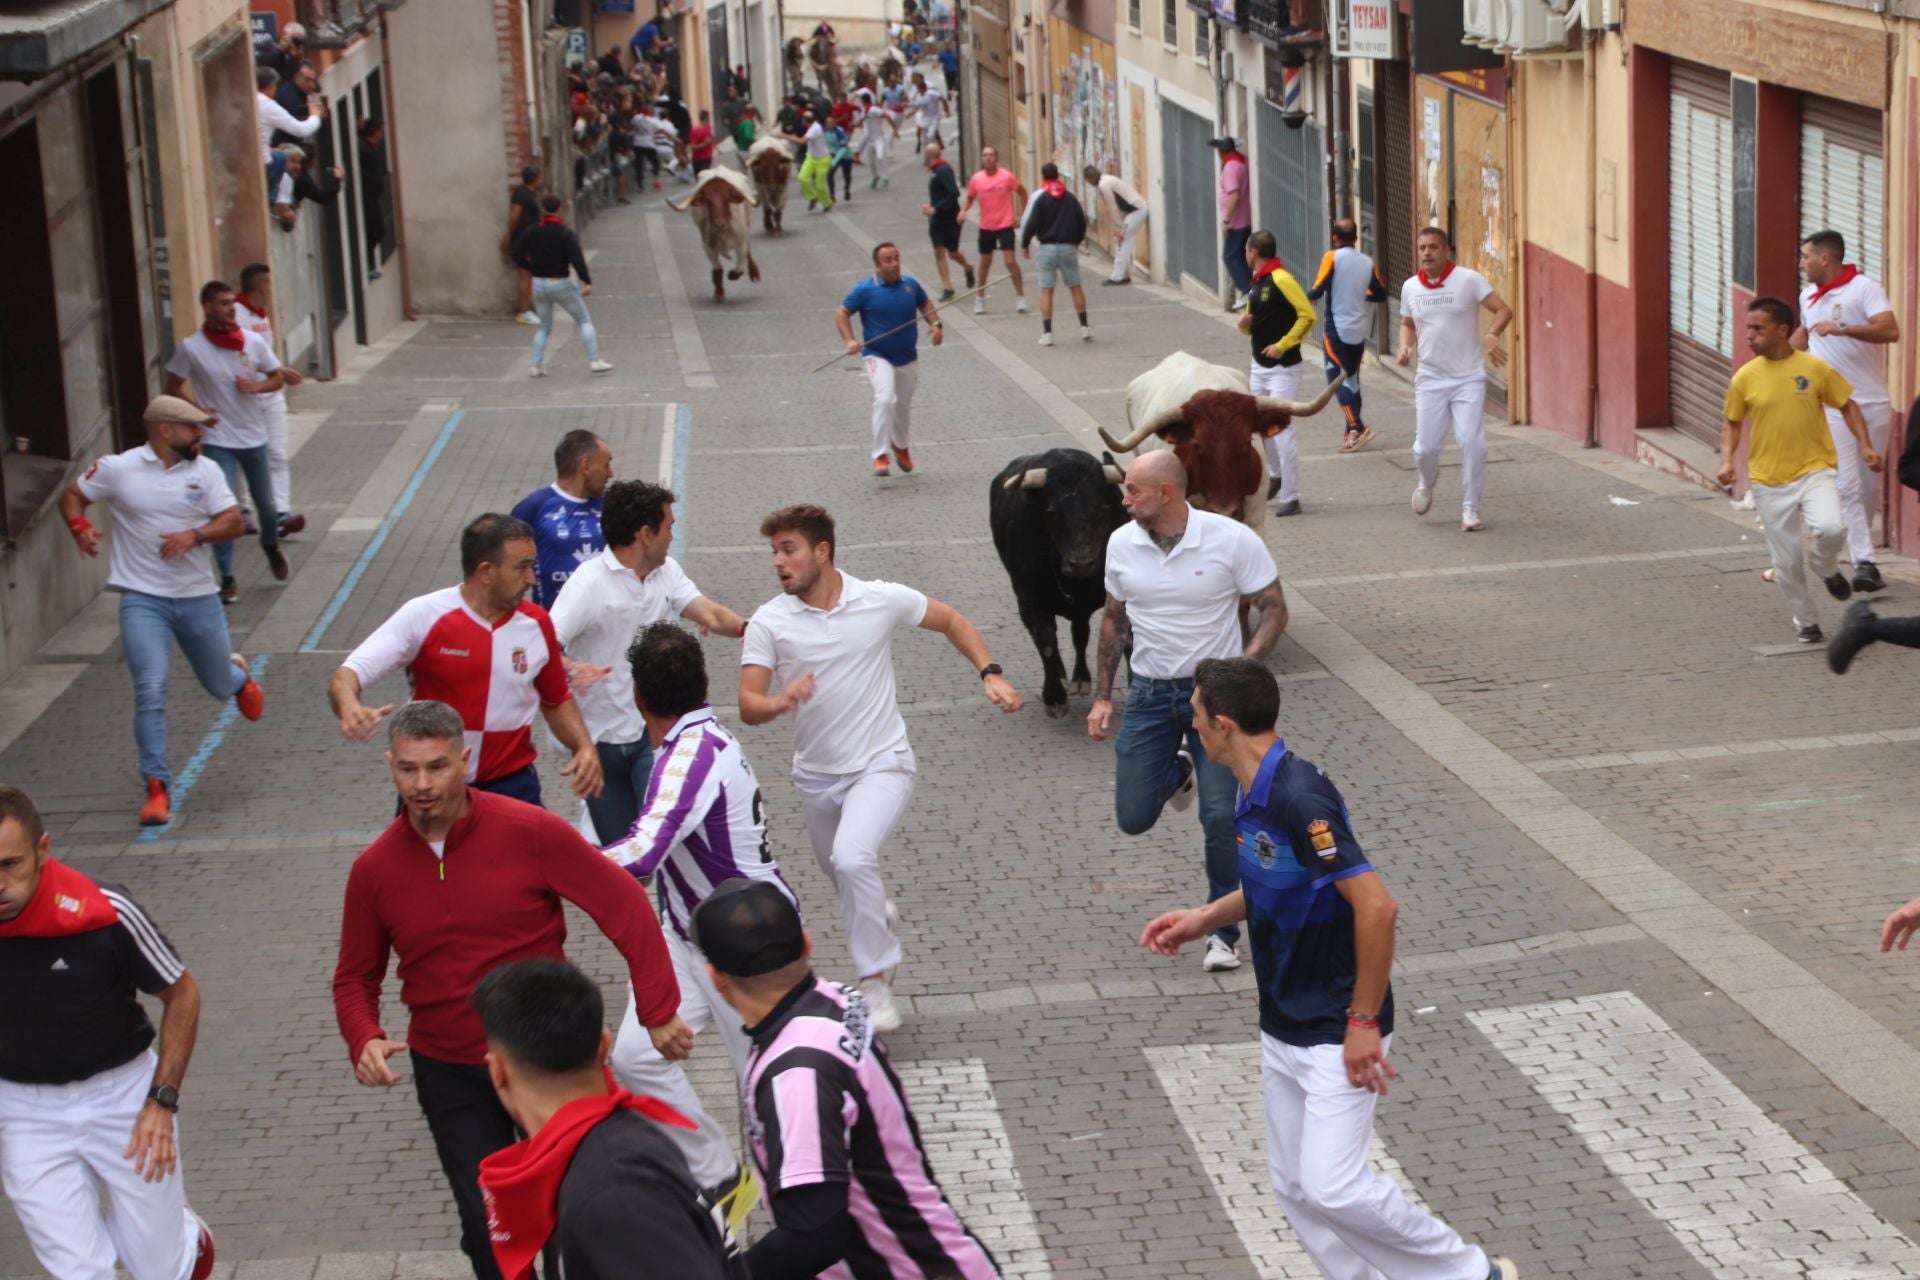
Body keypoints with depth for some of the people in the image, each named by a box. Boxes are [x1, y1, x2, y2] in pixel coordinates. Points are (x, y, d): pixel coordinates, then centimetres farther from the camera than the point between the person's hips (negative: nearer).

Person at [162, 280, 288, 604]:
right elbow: (174, 388, 1)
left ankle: (271, 546, 46)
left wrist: (257, 386, -15)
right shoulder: (191, 347, -9)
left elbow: (277, 378, 7)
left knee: (267, 505, 14)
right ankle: (227, 579, -4)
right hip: (219, 440, -3)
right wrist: (198, 410, -16)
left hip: (254, 435, 3)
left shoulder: (254, 342, -3)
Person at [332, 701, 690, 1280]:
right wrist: (364, 1041, -15)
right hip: (450, 1074, 2)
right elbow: (355, 978, 6)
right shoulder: (374, 869, -6)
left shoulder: (530, 831, -16)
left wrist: (659, 1010, -15)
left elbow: (624, 906, -12)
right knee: (487, 1228, 6)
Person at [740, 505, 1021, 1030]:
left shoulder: (881, 599, -9)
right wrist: (779, 702, -39)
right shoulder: (769, 622, -9)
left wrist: (991, 674, -4)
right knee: (839, 869, 21)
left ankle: (875, 982, -16)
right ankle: (877, 910, 58)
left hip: (881, 764, -4)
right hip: (816, 774, 4)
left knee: (851, 859, -28)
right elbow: (748, 706, -16)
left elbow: (951, 621, 8)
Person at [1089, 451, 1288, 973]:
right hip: (1149, 693, 4)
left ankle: (1222, 932, 9)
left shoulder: (1232, 540, -14)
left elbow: (1274, 610, -7)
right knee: (1133, 818, 2)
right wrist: (1102, 696, 9)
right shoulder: (1121, 544, -2)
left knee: (1221, 817, -10)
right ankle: (1177, 771, 37)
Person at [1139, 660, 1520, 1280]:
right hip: (1282, 1032, 9)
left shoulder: (1300, 798, -25)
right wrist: (1203, 919, 13)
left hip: (1337, 1037, -9)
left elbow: (1376, 906, -28)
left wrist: (1364, 1022, -23)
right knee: (1295, 1187, 10)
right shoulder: (1255, 794, 5)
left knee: (1333, 1187, -13)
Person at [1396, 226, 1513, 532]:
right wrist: (1406, 346, 0)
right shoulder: (1410, 287, 5)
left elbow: (1504, 310, -10)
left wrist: (1492, 335, -30)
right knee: (1425, 446, 0)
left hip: (1468, 379, -3)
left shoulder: (1468, 279, -8)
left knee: (1472, 442, -11)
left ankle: (1470, 509, 2)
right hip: (1430, 379, 3)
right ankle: (1427, 482, 35)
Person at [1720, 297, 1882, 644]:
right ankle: (1806, 620, 27)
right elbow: (1732, 423, 9)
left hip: (1814, 471, -1)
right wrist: (1727, 459, -7)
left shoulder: (1814, 368, -6)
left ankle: (1825, 568, 8)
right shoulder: (1745, 378, -3)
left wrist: (1865, 445, -4)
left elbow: (1847, 406, 6)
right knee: (1787, 561, 3)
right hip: (1769, 482, 1)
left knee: (1831, 527, -27)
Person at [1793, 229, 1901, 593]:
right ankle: (1864, 562, -16)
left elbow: (1890, 331, -22)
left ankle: (1859, 546, 23)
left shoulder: (1865, 289, -7)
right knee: (1847, 485, -11)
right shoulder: (1808, 296, 13)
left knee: (1870, 484, 5)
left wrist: (1842, 328, -31)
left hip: (1873, 403, -3)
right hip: (1832, 406, 3)